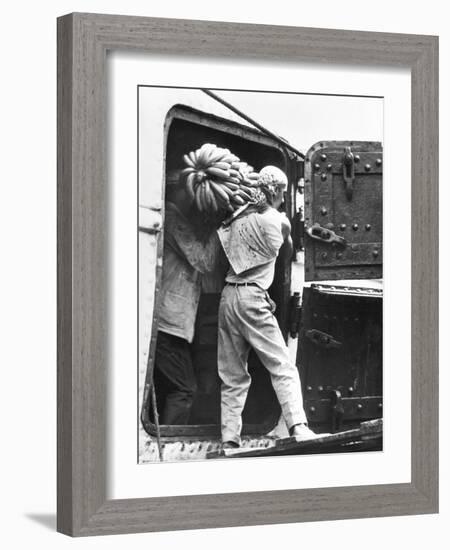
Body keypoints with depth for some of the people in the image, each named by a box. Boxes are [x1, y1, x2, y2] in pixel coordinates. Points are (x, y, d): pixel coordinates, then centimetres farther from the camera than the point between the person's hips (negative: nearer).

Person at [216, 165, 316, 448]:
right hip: (252, 297, -5)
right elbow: (290, 249, 16)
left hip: (227, 295, 6)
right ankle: (298, 426, -18)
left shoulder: (238, 219, 14)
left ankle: (229, 438, 2)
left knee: (233, 376, 8)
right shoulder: (279, 221, -1)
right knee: (283, 367, -4)